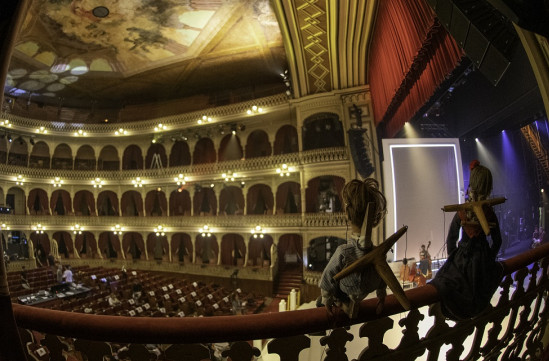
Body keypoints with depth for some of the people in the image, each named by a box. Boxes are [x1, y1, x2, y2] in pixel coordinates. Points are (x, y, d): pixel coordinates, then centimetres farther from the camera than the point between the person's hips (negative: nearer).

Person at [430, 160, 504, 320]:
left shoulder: (462, 212, -13)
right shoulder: (490, 213, -7)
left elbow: (451, 240, -7)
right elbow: (497, 241, 2)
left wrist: (452, 259, 7)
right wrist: (489, 260, 16)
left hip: (463, 259, -3)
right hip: (483, 260, 3)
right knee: (498, 267, 35)